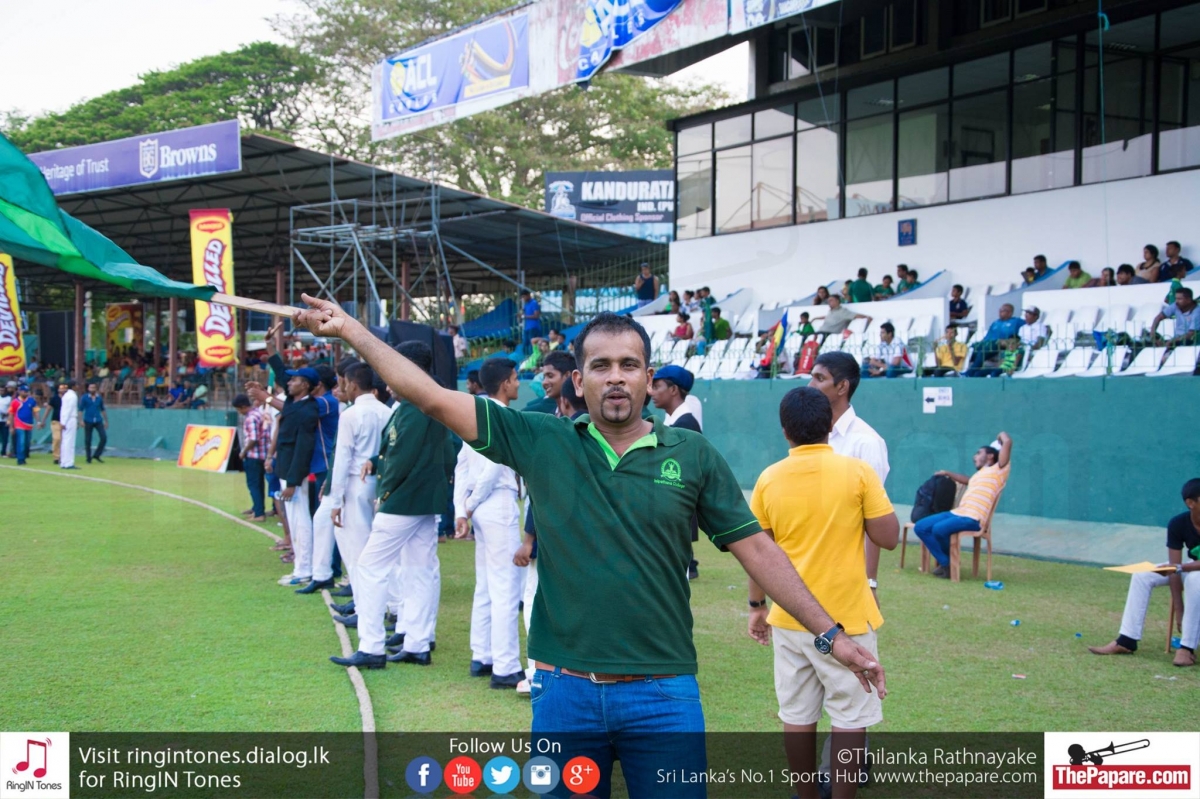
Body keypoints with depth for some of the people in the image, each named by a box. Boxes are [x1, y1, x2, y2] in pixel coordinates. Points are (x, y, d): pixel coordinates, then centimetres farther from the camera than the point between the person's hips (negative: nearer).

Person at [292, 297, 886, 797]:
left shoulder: (693, 456, 0)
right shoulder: (540, 443, 1)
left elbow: (755, 549, 3)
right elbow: (432, 397, 0)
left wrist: (830, 635, 0)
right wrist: (349, 328, -2)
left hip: (663, 695, -1)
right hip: (564, 692, 1)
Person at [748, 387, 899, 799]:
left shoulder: (769, 479, -2)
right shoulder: (857, 471, -10)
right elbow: (888, 537, -8)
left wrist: (757, 606, 15)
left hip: (789, 617, 3)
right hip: (846, 616, -3)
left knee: (797, 715, 12)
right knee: (850, 716, 6)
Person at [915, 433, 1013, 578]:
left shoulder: (999, 470, 3)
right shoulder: (979, 474, 29)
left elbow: (1008, 442, -9)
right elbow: (967, 480, 54)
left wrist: (1002, 436, 11)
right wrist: (948, 474, 52)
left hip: (972, 519, -9)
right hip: (957, 513, 9)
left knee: (939, 529, -32)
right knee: (920, 527, -3)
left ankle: (951, 562, -4)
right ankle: (945, 563, -6)